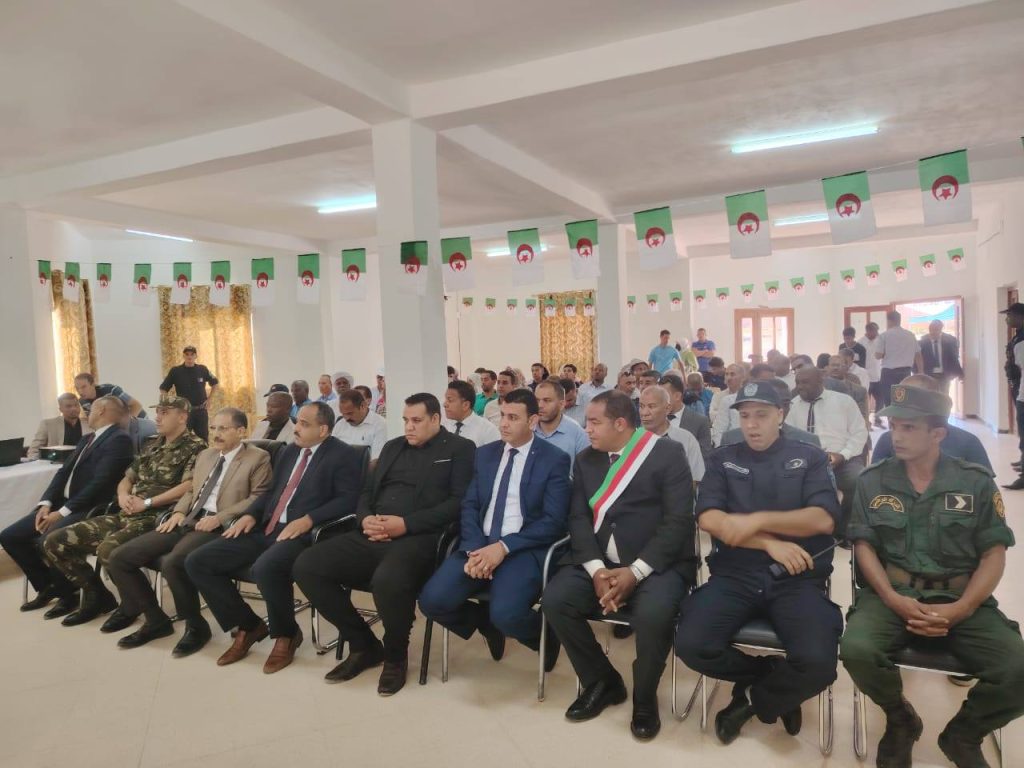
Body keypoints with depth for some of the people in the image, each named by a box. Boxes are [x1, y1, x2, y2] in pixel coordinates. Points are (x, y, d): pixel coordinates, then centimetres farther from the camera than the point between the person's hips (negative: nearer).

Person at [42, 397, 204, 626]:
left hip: (155, 518, -8)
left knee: (108, 550, -35)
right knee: (55, 542, 1)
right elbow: (127, 478, 23)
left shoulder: (195, 447, -6)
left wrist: (147, 503, -16)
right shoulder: (153, 446, 20)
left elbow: (189, 487, -19)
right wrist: (123, 495, 0)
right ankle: (97, 595, 15)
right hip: (126, 515, 8)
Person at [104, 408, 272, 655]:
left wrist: (220, 517, -18)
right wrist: (179, 511, 7)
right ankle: (156, 619, 10)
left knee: (172, 562, -34)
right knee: (120, 558, -4)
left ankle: (196, 626, -10)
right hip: (187, 522, 8)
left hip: (218, 528, -8)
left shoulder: (258, 458, 0)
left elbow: (259, 498, -9)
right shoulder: (205, 455, 23)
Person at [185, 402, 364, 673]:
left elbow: (349, 499, -13)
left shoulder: (344, 455, -3)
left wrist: (308, 520, -23)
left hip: (301, 534, -8)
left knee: (266, 567, -38)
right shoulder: (288, 451, 21)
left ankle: (285, 634, -8)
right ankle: (248, 625, 11)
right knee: (197, 562, -3)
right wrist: (250, 514, 4)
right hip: (265, 530, 8)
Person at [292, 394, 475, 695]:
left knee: (387, 579, -38)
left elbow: (459, 501, -8)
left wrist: (406, 523, -16)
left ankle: (395, 655, -4)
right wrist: (365, 518, -2)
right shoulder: (393, 447, 24)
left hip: (417, 538, -7)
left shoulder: (460, 449, 4)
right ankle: (363, 644, 7)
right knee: (306, 566, -11)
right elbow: (367, 492, 22)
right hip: (372, 538, 7)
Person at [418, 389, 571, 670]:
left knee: (505, 614, -30)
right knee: (432, 600, -17)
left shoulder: (555, 459, -2)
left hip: (524, 549, -4)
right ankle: (486, 622, 16)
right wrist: (474, 548, -12)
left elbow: (553, 521, -8)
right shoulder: (485, 454, 13)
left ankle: (545, 634, 8)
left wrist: (503, 547, -18)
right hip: (479, 545, 5)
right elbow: (469, 506, 8)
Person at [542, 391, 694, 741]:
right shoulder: (586, 459, 10)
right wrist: (596, 569, -14)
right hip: (599, 562, 5)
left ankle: (644, 697, 1)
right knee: (554, 599, -18)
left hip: (656, 563, -4)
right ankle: (602, 681, 8)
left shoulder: (668, 454, -6)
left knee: (653, 614, -33)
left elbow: (678, 521, -13)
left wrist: (635, 571, -20)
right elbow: (579, 518, 3)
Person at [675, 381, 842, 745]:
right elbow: (709, 519, -2)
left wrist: (758, 520, -13)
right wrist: (770, 543, -12)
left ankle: (753, 698, 7)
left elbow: (824, 520, -4)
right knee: (691, 646, -23)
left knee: (818, 663, -28)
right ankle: (773, 676, 9)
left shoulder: (809, 458, 10)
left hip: (797, 579, -1)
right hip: (735, 575, 1)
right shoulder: (722, 459, 11)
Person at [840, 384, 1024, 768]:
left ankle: (963, 734, 11)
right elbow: (864, 546, 2)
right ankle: (901, 721, 8)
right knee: (857, 650, -30)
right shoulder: (872, 481, 5)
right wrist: (893, 600, -15)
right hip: (891, 595, 0)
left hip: (963, 600, 1)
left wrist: (960, 610, -14)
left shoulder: (977, 482, 4)